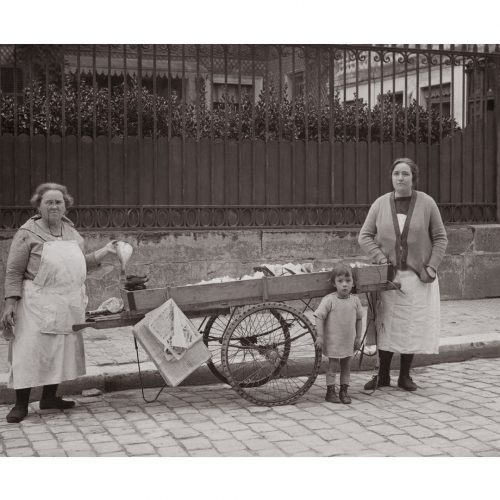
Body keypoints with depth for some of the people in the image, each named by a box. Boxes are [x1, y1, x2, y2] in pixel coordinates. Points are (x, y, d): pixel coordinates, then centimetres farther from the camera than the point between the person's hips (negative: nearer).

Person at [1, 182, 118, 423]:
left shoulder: (71, 232, 12)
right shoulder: (28, 233, -6)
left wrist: (104, 251, 15)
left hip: (67, 306, 6)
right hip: (38, 306, -6)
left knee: (61, 350, 9)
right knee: (30, 351, -5)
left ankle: (49, 396, 22)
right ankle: (21, 403, 4)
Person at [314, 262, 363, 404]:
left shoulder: (355, 300, -1)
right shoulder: (329, 300, -14)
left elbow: (359, 318, 10)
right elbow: (319, 317, -13)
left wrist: (358, 337, 13)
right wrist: (319, 336, -16)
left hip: (349, 341, 4)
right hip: (333, 341, -4)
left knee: (346, 366, 12)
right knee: (333, 366, 2)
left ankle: (344, 391, 23)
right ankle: (330, 392, 12)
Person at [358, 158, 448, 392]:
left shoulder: (426, 203, -3)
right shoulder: (380, 204, 0)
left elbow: (440, 238, 2)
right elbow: (364, 236, 3)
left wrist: (432, 266, -8)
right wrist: (381, 258, -10)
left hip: (418, 276, -1)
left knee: (413, 326, 4)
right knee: (386, 324, 3)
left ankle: (405, 375, 16)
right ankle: (383, 375, 14)